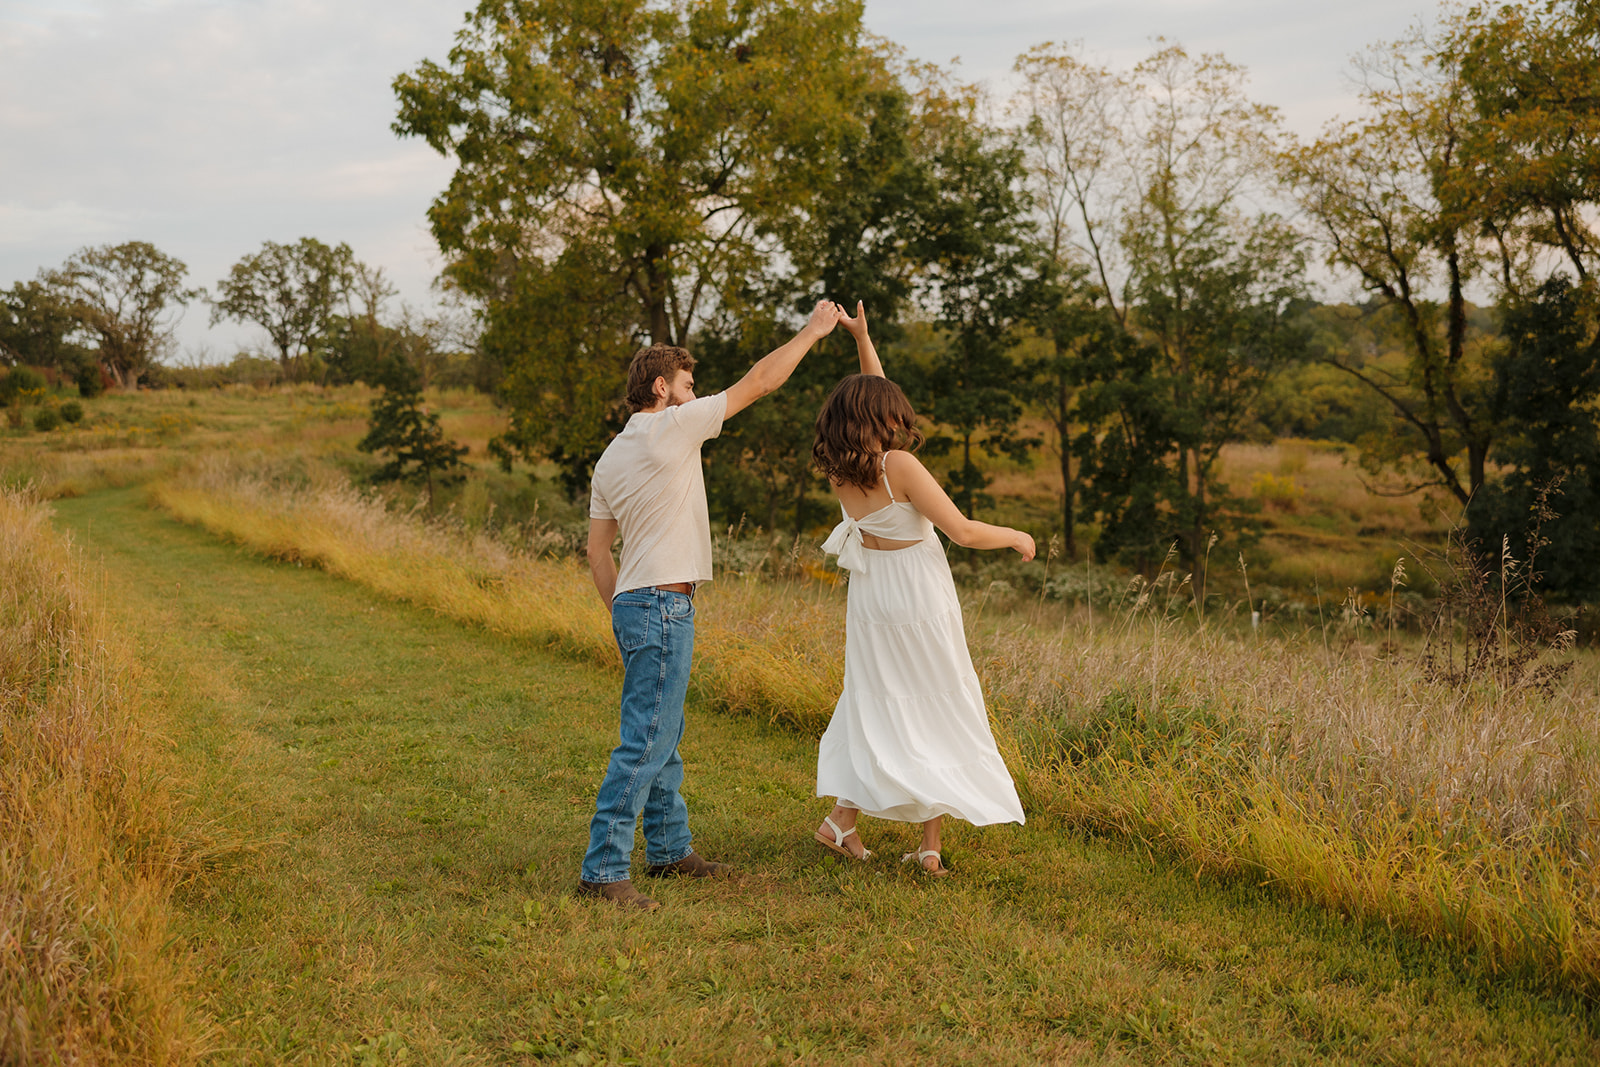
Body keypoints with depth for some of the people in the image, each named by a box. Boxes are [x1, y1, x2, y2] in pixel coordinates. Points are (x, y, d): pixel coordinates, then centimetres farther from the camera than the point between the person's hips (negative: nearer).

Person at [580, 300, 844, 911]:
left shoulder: (611, 458, 14)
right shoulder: (671, 428, -10)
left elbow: (598, 551, 14)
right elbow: (759, 382, -5)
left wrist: (623, 613, 18)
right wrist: (812, 331, 6)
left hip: (634, 607, 10)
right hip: (662, 607, -10)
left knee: (662, 737, 18)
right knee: (645, 743, -9)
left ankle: (668, 848, 29)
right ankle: (602, 871, -7)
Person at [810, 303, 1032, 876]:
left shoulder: (839, 470, 0)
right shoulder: (898, 465, -19)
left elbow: (875, 400, 16)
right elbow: (962, 531, -18)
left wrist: (862, 338, 15)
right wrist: (1016, 536, -2)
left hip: (870, 601, 6)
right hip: (918, 600, -6)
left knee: (876, 710, 17)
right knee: (940, 717, 7)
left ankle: (842, 818, 7)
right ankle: (931, 846, 9)